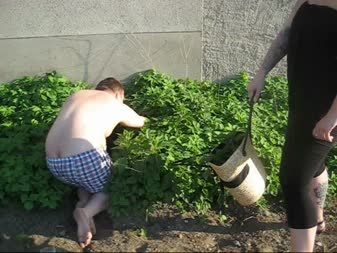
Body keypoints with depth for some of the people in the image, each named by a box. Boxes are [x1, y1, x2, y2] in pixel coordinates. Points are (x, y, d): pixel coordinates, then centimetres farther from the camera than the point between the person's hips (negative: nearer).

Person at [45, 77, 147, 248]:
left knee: (84, 180, 35)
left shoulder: (78, 95, 23)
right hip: (86, 159, -6)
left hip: (54, 163, 6)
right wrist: (143, 119, 55)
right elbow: (141, 122, 33)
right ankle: (87, 212, -7)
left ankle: (83, 201, 6)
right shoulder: (118, 106, 12)